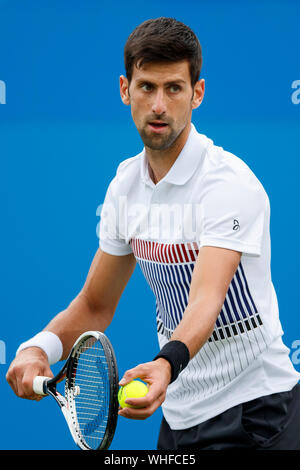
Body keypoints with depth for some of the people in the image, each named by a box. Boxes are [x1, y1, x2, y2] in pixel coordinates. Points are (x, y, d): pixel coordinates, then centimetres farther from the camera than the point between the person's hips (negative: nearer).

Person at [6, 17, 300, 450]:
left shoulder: (231, 184, -20)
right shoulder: (125, 184, 1)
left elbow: (206, 301, -33)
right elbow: (96, 305, 8)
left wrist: (167, 365, -52)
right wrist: (39, 347, -11)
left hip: (253, 414, -6)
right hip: (179, 412, 6)